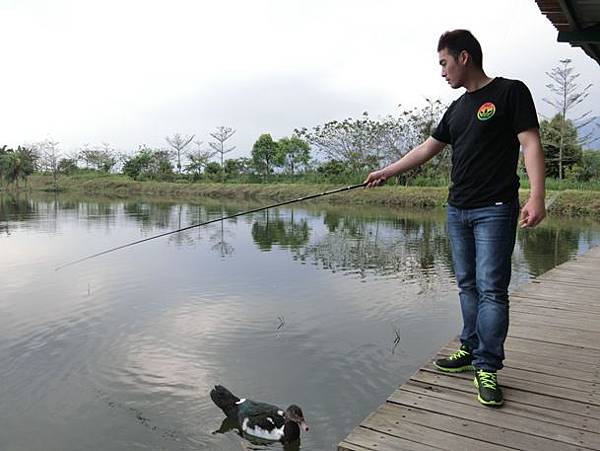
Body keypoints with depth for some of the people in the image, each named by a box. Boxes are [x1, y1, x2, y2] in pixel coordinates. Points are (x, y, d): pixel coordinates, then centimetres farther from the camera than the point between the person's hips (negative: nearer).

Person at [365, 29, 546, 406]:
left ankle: (487, 368, 1)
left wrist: (537, 196, -20)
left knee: (491, 288, -6)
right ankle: (471, 351, 19)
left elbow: (531, 144, -9)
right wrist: (387, 172, 22)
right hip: (457, 210, 7)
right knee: (467, 286, 10)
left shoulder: (510, 92, -2)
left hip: (495, 209, -7)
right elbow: (426, 149, 21)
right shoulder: (457, 109, 17)